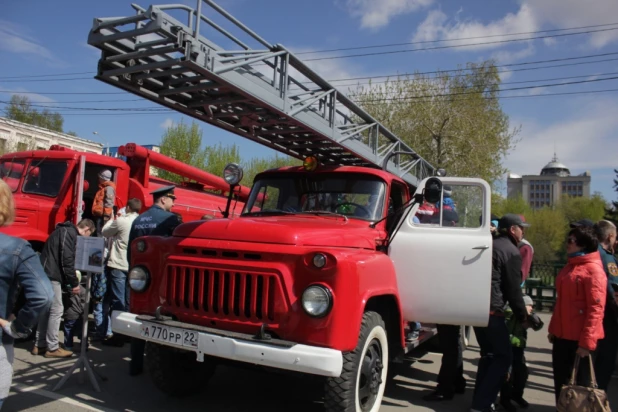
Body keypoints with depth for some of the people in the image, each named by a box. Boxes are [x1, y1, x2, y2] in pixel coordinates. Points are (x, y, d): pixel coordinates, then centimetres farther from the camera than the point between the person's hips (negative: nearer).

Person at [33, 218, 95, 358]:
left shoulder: (65, 231, 19)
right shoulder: (69, 233, -12)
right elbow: (66, 260, -19)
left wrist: (68, 283, 18)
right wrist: (74, 283, -13)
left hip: (46, 274, 10)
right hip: (51, 275, -10)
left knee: (46, 309, 14)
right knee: (56, 310, -5)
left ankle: (40, 345, 20)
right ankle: (52, 348, 0)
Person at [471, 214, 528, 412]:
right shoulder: (512, 252, -8)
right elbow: (513, 289, -8)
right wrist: (522, 317, 3)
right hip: (492, 310, -8)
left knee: (488, 354, 19)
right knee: (503, 356, 2)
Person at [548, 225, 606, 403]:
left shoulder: (593, 269, -14)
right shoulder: (570, 266, 12)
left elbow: (596, 308, -19)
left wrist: (587, 341, -20)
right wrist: (553, 329, 16)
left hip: (579, 338, -8)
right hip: (562, 335, 8)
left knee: (580, 383, 8)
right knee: (561, 381, 17)